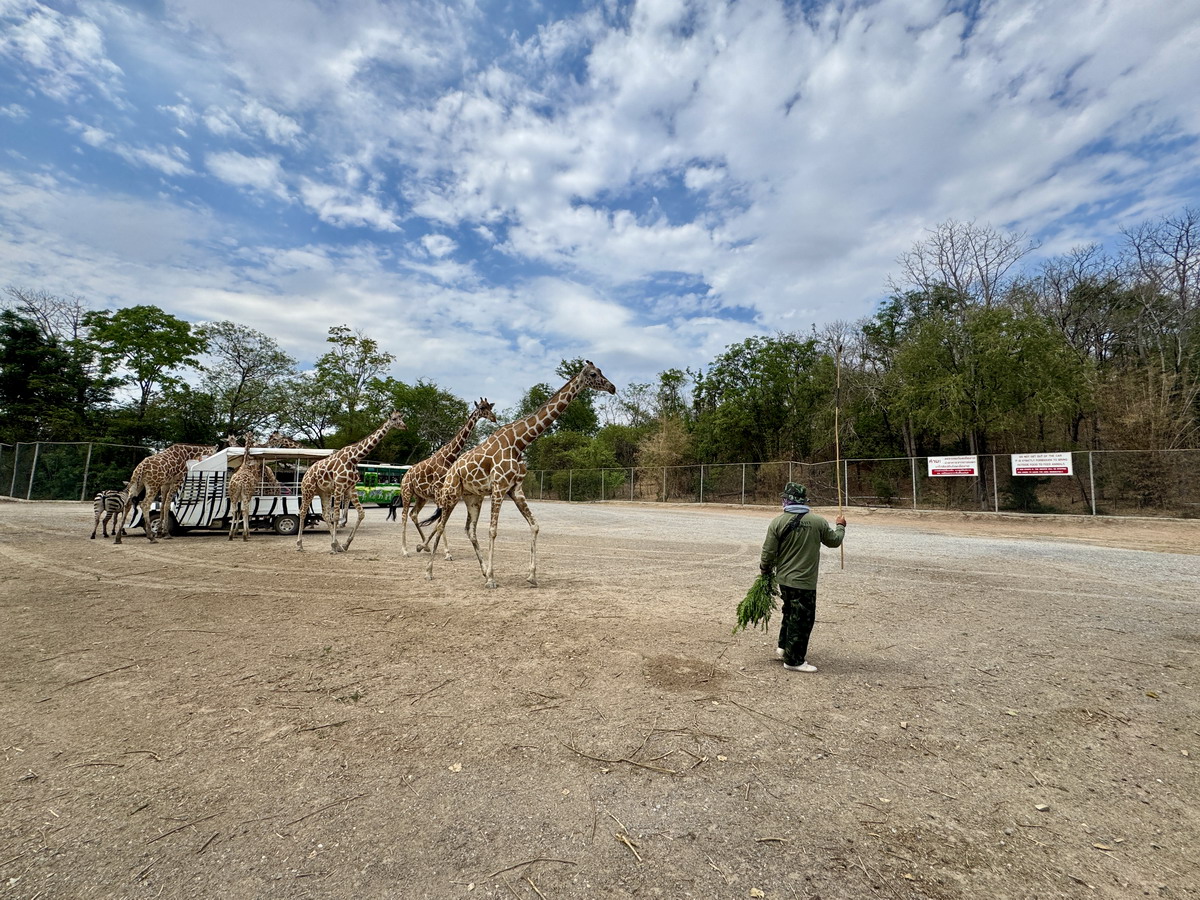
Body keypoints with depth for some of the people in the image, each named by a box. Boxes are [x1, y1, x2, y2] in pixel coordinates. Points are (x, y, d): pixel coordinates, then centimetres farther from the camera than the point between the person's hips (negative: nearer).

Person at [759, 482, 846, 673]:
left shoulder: (777, 522, -8)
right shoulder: (818, 521, -9)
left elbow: (768, 552, -7)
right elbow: (834, 541, 8)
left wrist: (765, 571, 12)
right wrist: (841, 527, 28)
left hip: (784, 578, 4)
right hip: (805, 582, -3)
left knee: (790, 612, 24)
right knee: (802, 620, 7)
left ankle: (784, 647, 36)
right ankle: (794, 660, 14)